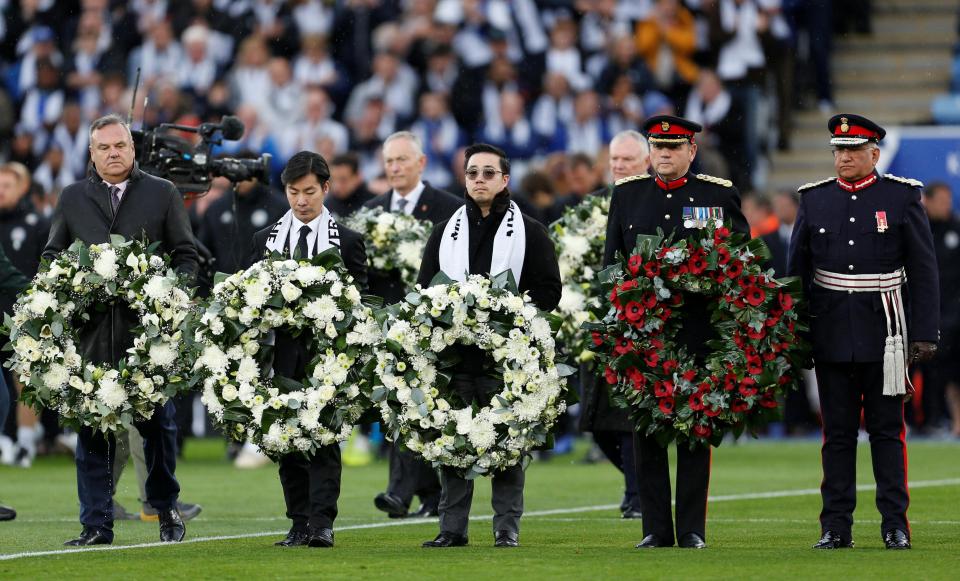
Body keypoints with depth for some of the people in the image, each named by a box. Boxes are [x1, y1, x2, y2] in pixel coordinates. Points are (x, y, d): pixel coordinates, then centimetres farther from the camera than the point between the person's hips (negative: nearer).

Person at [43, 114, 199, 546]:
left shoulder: (163, 194, 9)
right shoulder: (72, 199, 14)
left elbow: (185, 254, 9)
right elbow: (52, 257, 18)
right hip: (91, 329, 1)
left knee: (158, 424, 4)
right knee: (92, 427, 0)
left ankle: (166, 511, 20)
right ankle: (96, 524, 4)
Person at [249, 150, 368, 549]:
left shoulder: (347, 242, 5)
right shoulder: (266, 240, 12)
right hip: (283, 353, 3)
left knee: (323, 438, -8)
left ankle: (322, 524, -12)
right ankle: (299, 524, 8)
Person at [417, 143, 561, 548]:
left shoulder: (529, 232, 7)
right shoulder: (445, 233, 17)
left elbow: (548, 291, 2)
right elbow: (424, 290, 17)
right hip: (456, 357, 3)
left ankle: (507, 528, 4)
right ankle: (452, 528, 4)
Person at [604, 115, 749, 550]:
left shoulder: (719, 195, 4)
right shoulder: (626, 195, 10)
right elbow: (611, 262, 11)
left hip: (697, 332, -2)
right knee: (646, 431, 2)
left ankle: (692, 530, 5)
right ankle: (656, 529, 7)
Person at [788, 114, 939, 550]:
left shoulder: (902, 197, 1)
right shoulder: (814, 200, 8)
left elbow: (923, 271, 0)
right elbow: (797, 271, 11)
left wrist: (924, 334, -6)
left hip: (885, 332, -2)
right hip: (832, 331, 2)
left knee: (887, 429, 1)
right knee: (837, 432, 4)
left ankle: (895, 525, 4)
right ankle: (836, 527, 6)